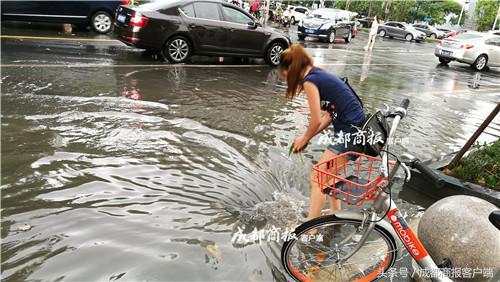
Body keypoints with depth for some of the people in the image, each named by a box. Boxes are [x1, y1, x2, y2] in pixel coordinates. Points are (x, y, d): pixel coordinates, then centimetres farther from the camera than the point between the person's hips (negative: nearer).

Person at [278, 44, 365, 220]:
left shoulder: (310, 80, -12)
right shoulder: (321, 75, 15)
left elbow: (317, 120, -13)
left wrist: (304, 139, 5)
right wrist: (307, 137, 12)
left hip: (350, 132, -10)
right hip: (356, 128, 10)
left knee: (316, 178, -1)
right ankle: (335, 213, 39)